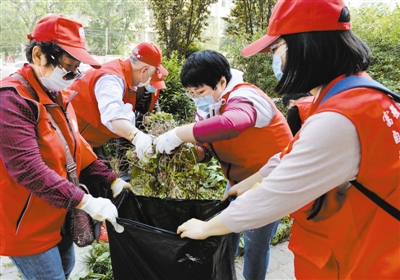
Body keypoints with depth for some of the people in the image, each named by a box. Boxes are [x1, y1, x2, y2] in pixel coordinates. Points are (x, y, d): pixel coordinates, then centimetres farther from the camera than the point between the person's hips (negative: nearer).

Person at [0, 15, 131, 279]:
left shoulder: (58, 95, 5)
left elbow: (77, 147, 8)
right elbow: (28, 168, -31)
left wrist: (112, 180, -2)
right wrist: (86, 201, -33)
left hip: (60, 215, 9)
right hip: (29, 224, -8)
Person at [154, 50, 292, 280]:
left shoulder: (243, 97, -29)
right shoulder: (209, 105, -4)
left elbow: (230, 124, -53)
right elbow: (207, 149, -4)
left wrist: (177, 134, -47)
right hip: (239, 179, 8)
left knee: (255, 244, 3)